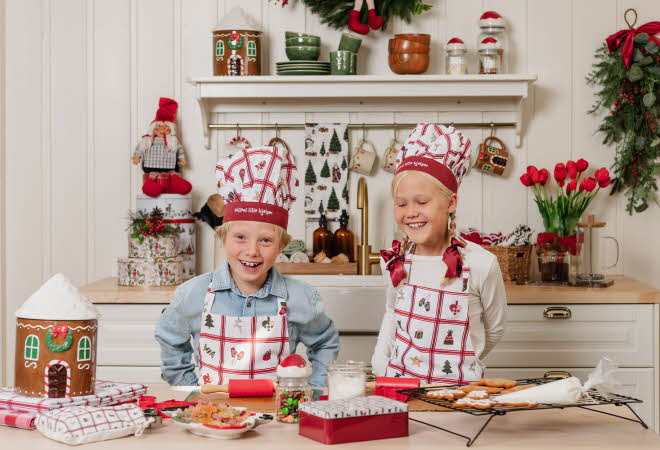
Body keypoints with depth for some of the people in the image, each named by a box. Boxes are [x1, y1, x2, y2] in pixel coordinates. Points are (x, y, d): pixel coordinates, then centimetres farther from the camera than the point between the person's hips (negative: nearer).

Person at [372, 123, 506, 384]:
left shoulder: (481, 264, -11)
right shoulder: (394, 261, 1)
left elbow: (494, 330, 3)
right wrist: (380, 365, 8)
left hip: (457, 385, -3)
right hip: (397, 383, 4)